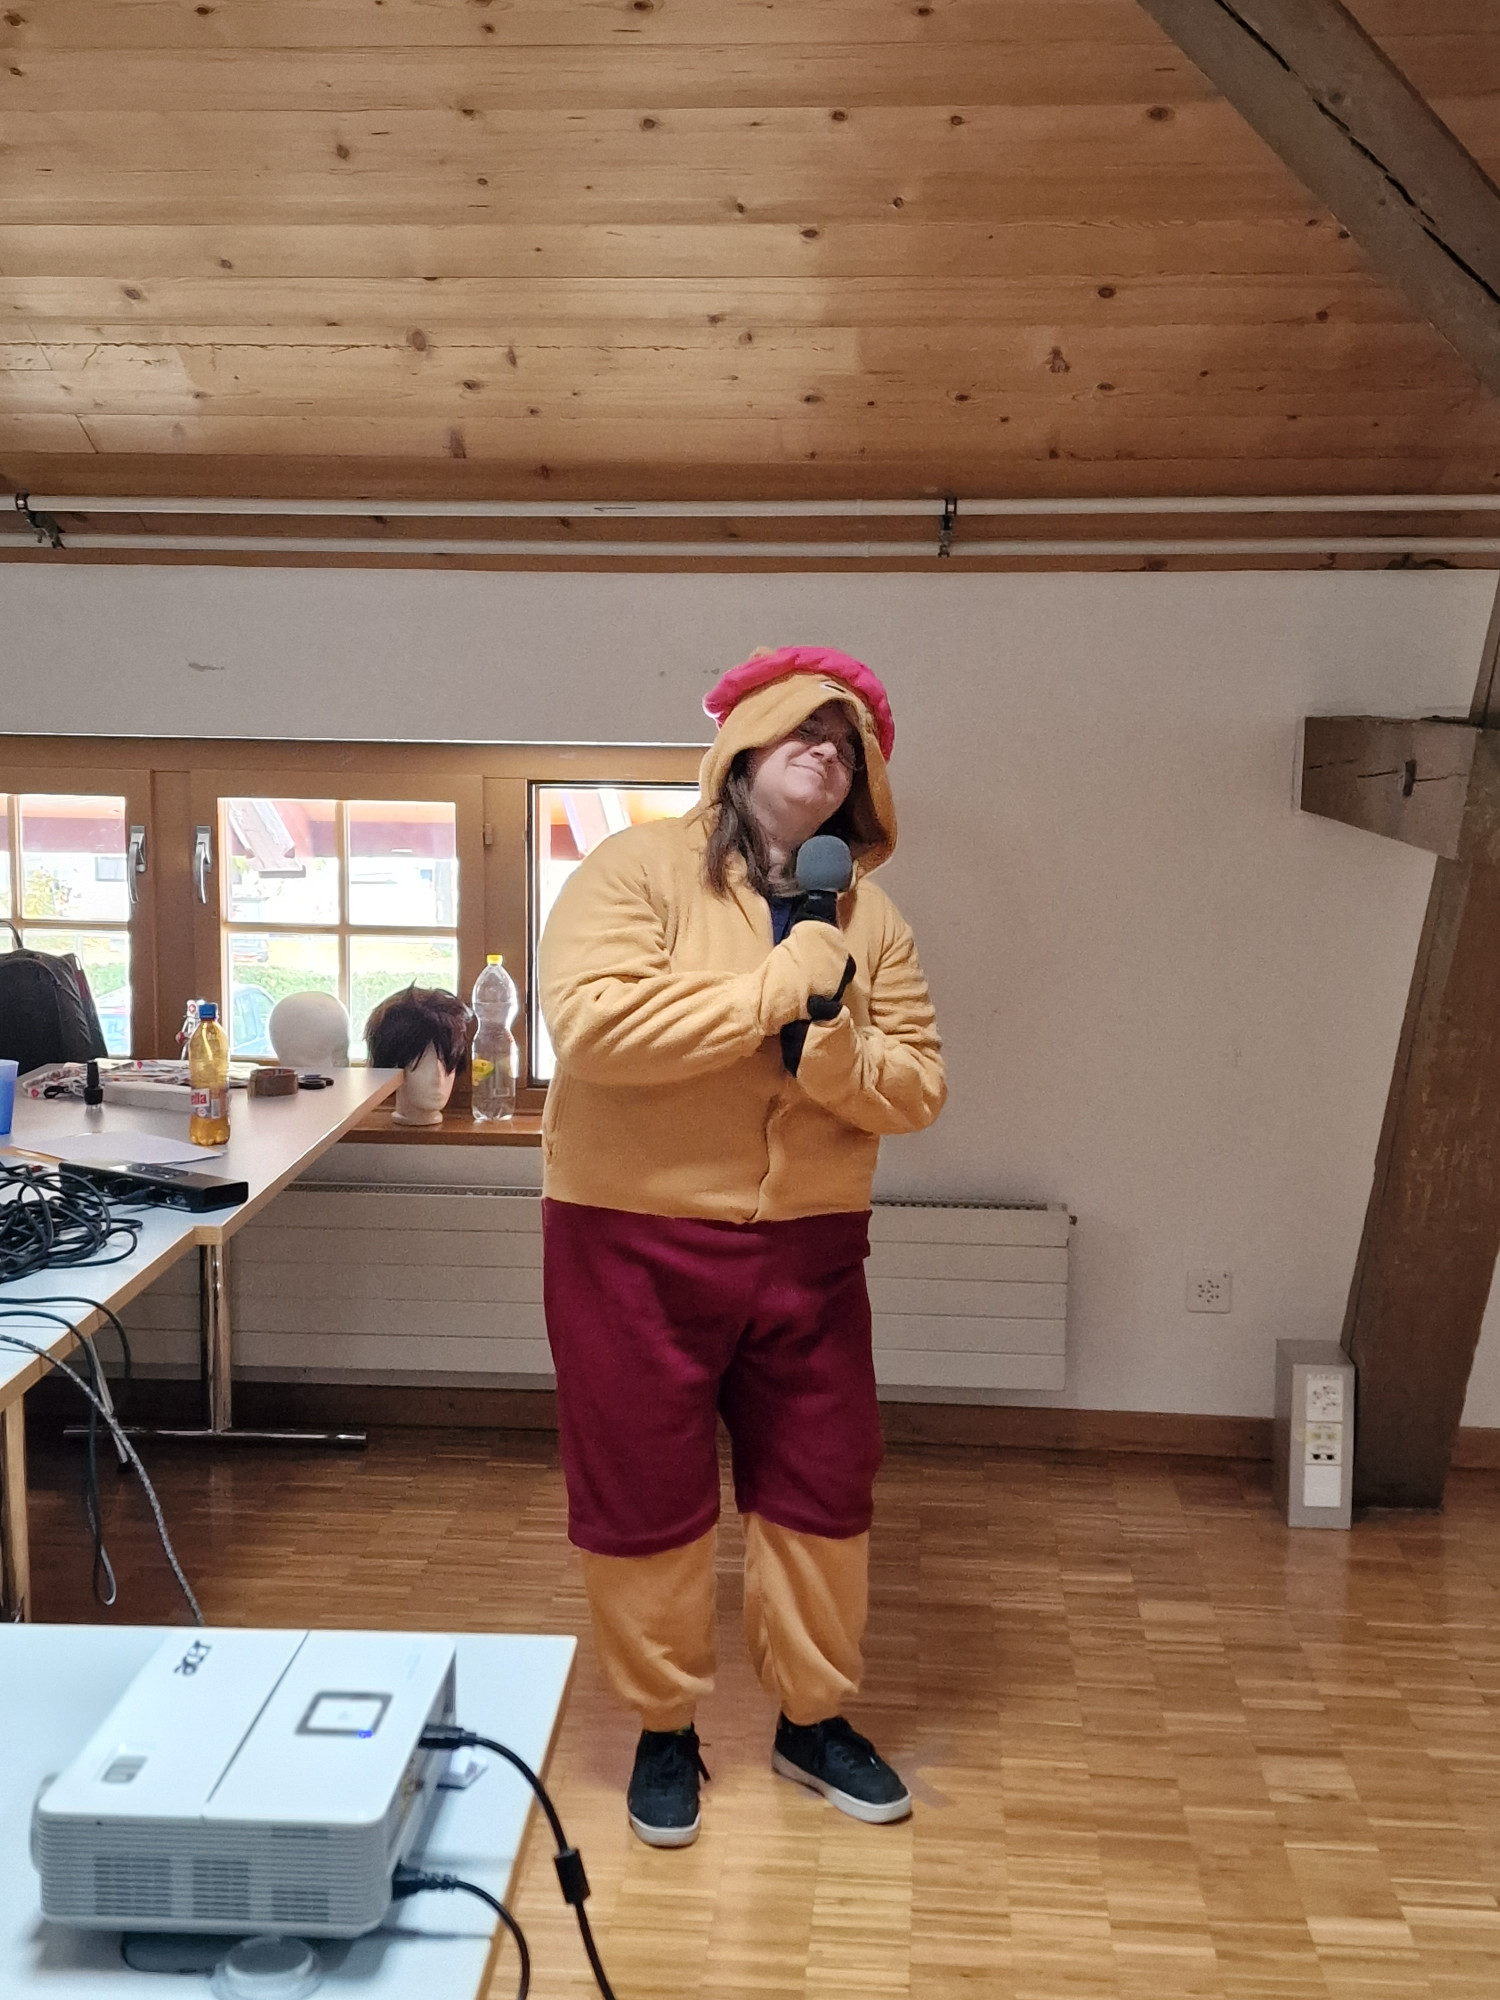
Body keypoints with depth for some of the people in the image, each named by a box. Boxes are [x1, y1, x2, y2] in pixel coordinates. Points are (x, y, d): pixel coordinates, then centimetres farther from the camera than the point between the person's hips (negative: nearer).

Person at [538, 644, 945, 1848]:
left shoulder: (868, 916, 5)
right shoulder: (638, 871, -8)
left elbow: (919, 1085, 1)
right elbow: (592, 1023, -24)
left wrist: (832, 1050, -20)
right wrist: (777, 988, -22)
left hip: (807, 1246, 4)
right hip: (636, 1240, -4)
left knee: (824, 1488, 13)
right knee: (645, 1497, 9)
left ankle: (815, 1719, 35)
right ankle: (666, 1729, 30)